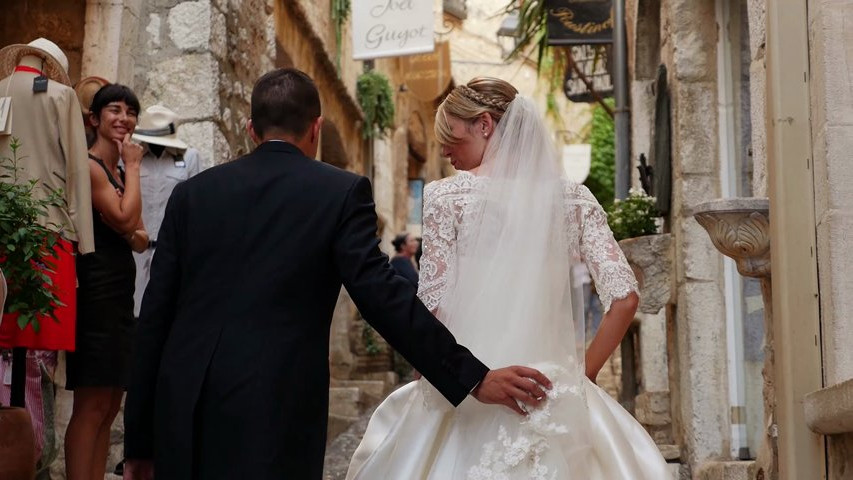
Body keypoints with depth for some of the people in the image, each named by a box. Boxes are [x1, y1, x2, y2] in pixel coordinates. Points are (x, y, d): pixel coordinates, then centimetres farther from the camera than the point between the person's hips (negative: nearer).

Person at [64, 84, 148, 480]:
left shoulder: (120, 173, 18)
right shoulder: (88, 165, -9)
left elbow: (140, 239, 16)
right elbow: (124, 219, -19)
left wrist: (133, 234, -8)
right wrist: (133, 166, -8)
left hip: (119, 294, 9)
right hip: (95, 292, -9)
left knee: (110, 406, 9)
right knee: (91, 406, -10)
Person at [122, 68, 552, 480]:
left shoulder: (191, 193, 10)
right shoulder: (341, 191, 0)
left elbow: (154, 316, 9)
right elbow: (382, 296, -8)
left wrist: (139, 438, 13)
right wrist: (473, 378, -3)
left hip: (182, 412, 4)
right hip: (272, 416, -4)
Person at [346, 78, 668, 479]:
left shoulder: (446, 196, -4)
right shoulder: (573, 198, 5)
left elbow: (434, 306, -8)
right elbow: (624, 298, -2)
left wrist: (428, 380, 7)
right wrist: (583, 373, 8)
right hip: (554, 396, 3)